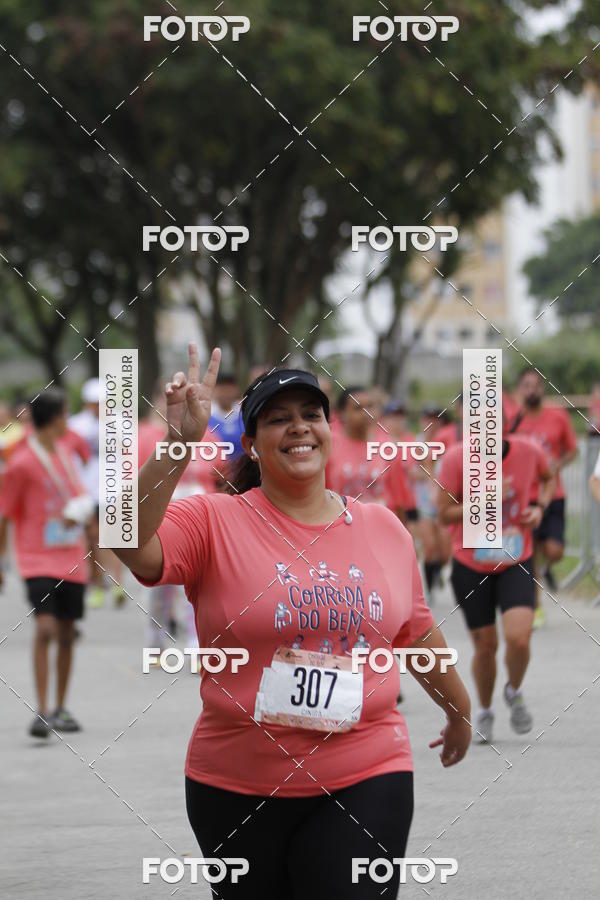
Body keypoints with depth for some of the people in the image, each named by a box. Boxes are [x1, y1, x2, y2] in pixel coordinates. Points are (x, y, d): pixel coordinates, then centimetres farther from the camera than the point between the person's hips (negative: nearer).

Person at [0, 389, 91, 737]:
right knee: (45, 627, -19)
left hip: (72, 560, 6)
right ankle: (42, 712, -18)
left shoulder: (66, 454, 12)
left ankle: (61, 709, 21)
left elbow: (82, 499, 22)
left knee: (66, 634, 9)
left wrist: (79, 511, 3)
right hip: (38, 558, -6)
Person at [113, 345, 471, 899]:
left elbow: (419, 635, 21)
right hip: (236, 788, -1)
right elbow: (131, 545, -23)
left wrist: (460, 712, 33)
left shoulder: (385, 529, 7)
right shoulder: (214, 522, -4)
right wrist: (180, 444, -32)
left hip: (365, 782, 1)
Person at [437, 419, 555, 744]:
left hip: (516, 562, 1)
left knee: (518, 637, -17)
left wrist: (539, 507, -4)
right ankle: (484, 711, 32)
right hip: (470, 567, 0)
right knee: (485, 646, 5)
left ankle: (514, 692, 15)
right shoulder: (456, 458, -14)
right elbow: (445, 513, -13)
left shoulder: (529, 452, -9)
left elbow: (548, 477, 15)